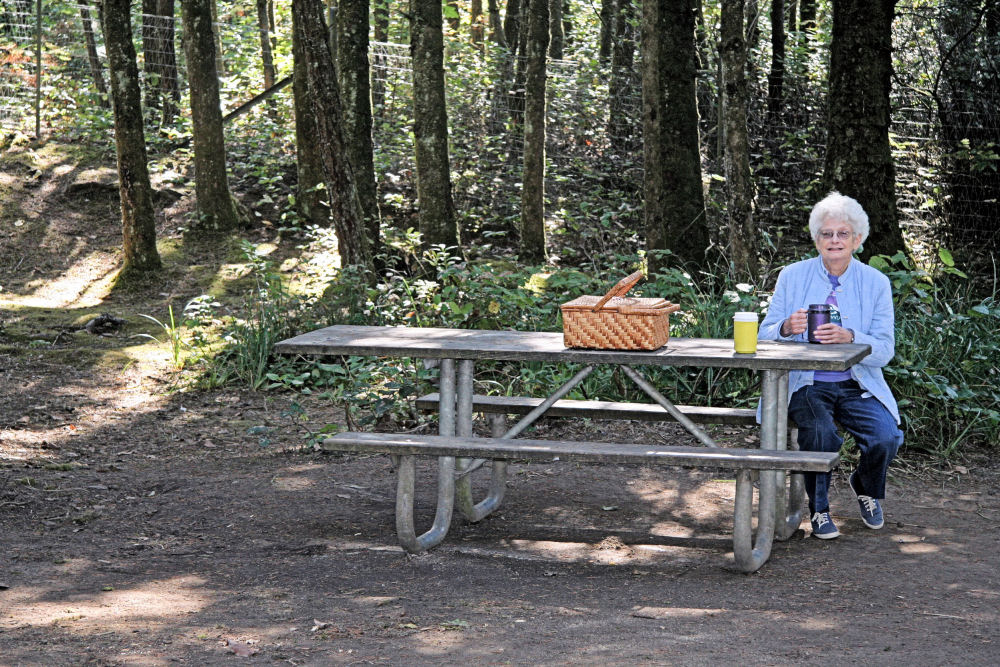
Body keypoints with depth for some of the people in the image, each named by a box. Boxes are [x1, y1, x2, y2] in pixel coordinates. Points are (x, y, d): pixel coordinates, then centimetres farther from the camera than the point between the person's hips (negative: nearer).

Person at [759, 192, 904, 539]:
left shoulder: (876, 282, 3)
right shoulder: (793, 276, 3)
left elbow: (885, 350, -5)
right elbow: (765, 337, 1)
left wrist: (848, 338, -27)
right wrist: (787, 328, -24)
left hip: (858, 386, 1)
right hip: (806, 383, -1)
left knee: (885, 438, -24)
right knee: (819, 432, -32)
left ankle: (865, 487, 13)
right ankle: (818, 509, -4)